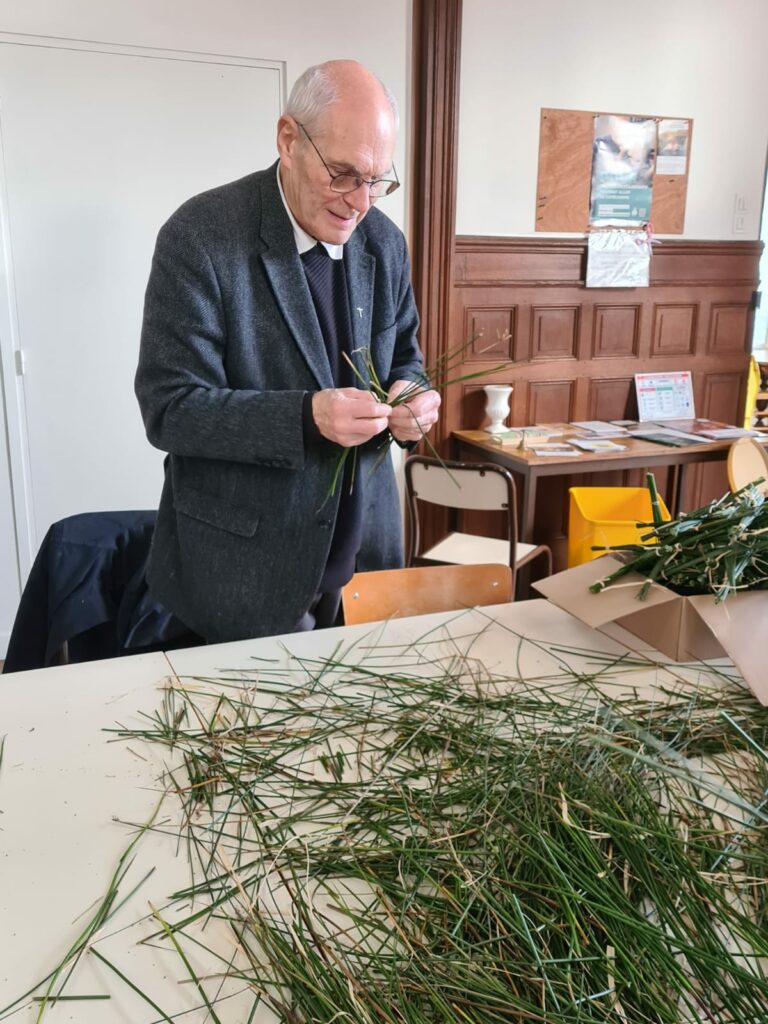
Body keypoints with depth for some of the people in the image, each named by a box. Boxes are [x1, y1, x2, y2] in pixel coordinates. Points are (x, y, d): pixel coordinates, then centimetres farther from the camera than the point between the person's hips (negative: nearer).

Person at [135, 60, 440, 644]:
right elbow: (169, 409, -17)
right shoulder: (201, 235, -15)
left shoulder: (386, 243, 2)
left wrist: (410, 400, -10)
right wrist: (306, 416, -30)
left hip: (365, 544, 5)